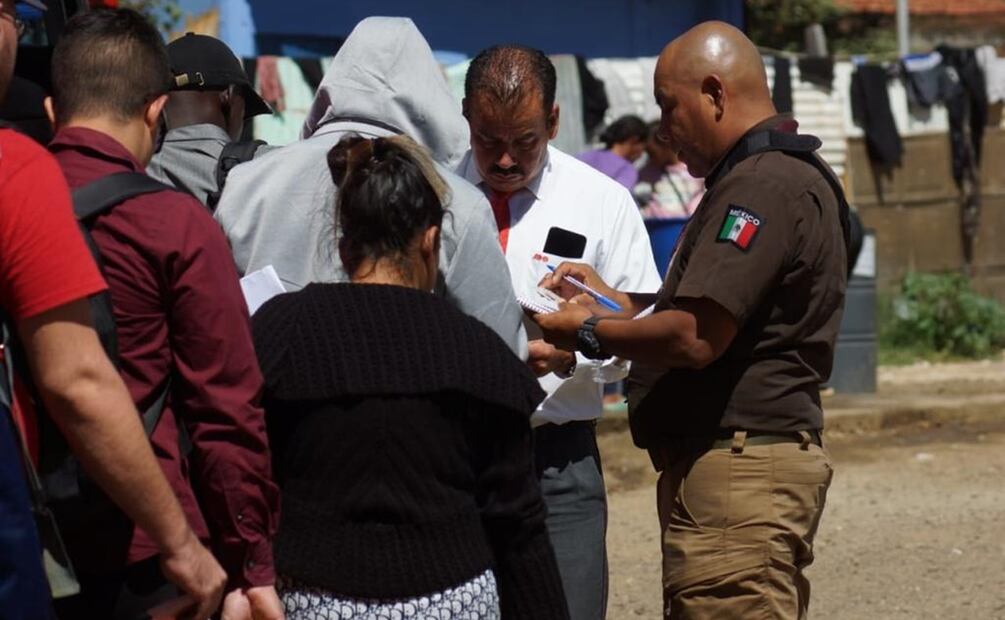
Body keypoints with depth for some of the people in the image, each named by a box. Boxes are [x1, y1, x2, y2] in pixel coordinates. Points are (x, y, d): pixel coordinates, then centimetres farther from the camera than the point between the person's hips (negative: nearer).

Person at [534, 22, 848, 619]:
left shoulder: (761, 185, -17)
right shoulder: (792, 174, 18)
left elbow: (694, 339, -23)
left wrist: (592, 333, -8)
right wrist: (616, 300, 16)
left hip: (735, 473, -11)